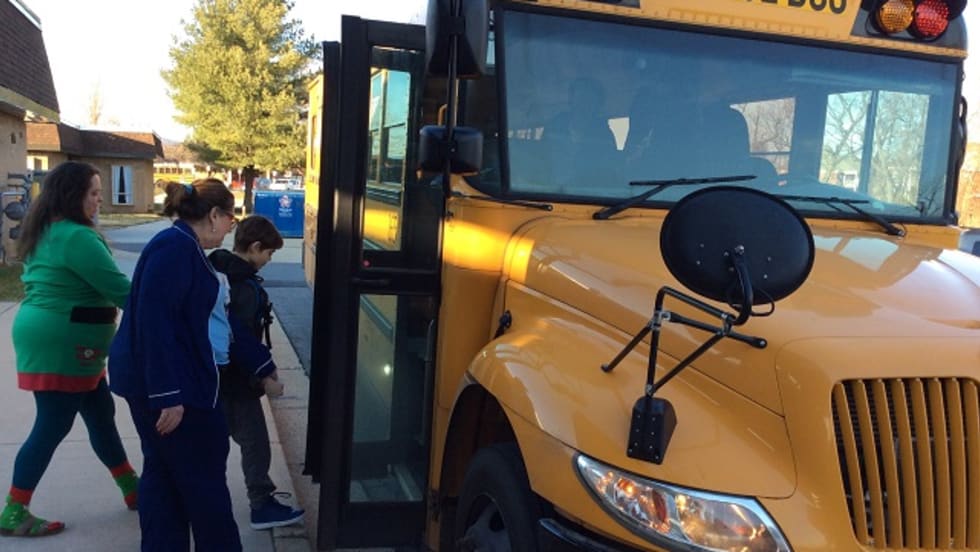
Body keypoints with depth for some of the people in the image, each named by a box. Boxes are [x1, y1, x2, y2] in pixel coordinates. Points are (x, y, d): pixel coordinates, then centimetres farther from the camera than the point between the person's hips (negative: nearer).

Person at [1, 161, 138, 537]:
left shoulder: (47, 232, 12)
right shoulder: (76, 237, -20)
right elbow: (118, 288, -20)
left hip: (63, 344, 10)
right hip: (59, 347, -10)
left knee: (101, 414, 15)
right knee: (52, 427, -1)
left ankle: (133, 490, 26)